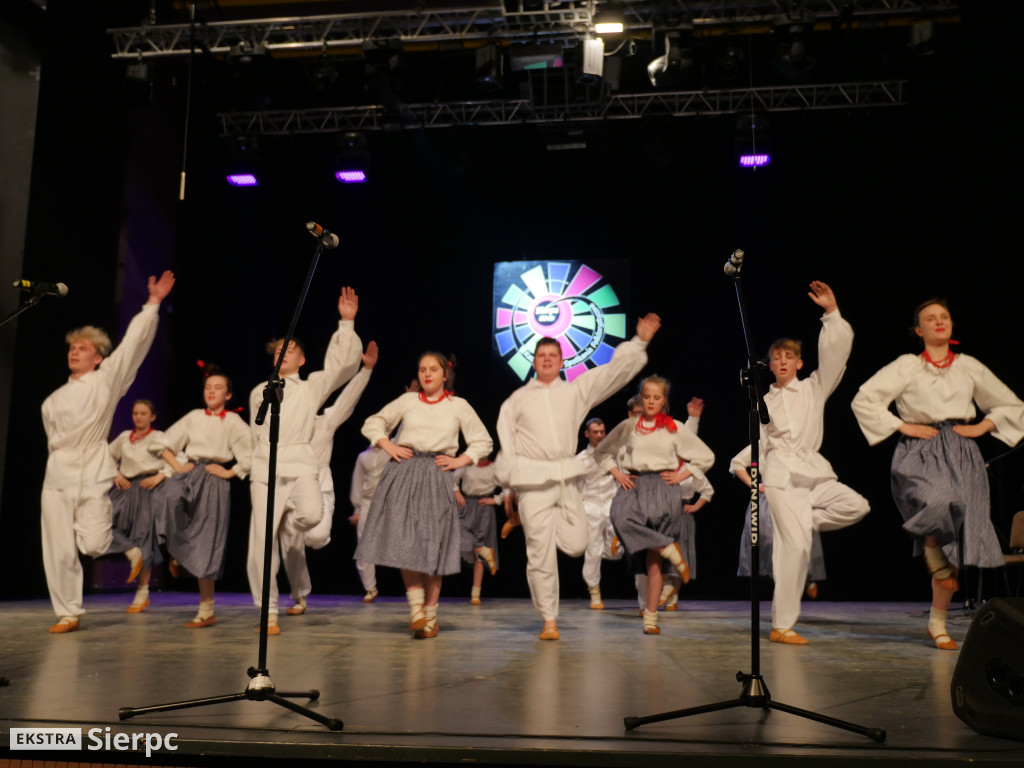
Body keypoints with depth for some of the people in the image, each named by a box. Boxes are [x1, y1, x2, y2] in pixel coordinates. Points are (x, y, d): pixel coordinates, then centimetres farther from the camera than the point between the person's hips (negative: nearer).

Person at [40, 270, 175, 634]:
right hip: (57, 474, 5)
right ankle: (68, 614, 11)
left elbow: (134, 342, -5)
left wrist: (152, 304, -10)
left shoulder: (107, 379, 2)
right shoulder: (54, 400, 19)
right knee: (59, 549, 1)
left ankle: (131, 548, 18)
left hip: (93, 475, -5)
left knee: (93, 543, -14)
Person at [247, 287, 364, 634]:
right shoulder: (259, 391, 20)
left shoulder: (312, 386, 12)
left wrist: (346, 322, -7)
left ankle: (296, 518, 7)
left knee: (311, 514, -33)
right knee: (262, 541, -7)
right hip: (265, 468, 2)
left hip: (300, 465, -2)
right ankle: (269, 613, 5)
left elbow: (342, 362, 0)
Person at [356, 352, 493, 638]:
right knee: (405, 541, -11)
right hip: (403, 475, 1)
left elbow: (484, 442, 13)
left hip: (436, 477, -1)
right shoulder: (407, 400, 13)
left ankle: (430, 614, 7)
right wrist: (388, 446, 3)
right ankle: (416, 607, -6)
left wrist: (460, 461, 1)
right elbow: (372, 424, 19)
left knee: (433, 546, -1)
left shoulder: (458, 405, 10)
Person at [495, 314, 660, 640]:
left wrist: (639, 342, -5)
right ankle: (549, 621, 9)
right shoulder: (518, 399, 10)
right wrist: (508, 490, 7)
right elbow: (505, 445, 10)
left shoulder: (576, 391, 13)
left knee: (575, 545, -4)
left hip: (566, 477, 3)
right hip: (532, 479, -2)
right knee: (541, 554, -3)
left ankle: (529, 525, 24)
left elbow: (614, 371, 6)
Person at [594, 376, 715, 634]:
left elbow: (706, 457, 14)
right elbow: (601, 451, 20)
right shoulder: (628, 426, 10)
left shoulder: (675, 428, 8)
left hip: (663, 487, -1)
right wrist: (616, 473, 6)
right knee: (621, 516, -36)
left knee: (653, 559, -5)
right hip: (633, 484, 1)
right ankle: (671, 550, -21)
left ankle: (651, 616, 3)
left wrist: (681, 475, 4)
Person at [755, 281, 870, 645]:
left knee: (856, 505, -24)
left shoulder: (814, 388, 14)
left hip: (813, 470, 3)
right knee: (794, 543, -14)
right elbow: (756, 443, 13)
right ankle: (781, 626, -9)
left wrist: (831, 311, -4)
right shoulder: (764, 402, 16)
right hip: (780, 474, -2)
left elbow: (836, 352, 3)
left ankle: (805, 522, 1)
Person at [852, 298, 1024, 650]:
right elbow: (863, 400, -2)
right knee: (936, 503, -36)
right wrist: (903, 426, -6)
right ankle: (935, 559, -4)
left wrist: (981, 427, 7)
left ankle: (937, 623, 11)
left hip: (962, 454, 3)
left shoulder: (969, 366, 15)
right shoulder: (906, 365, 6)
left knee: (952, 536, -2)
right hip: (920, 451, -3)